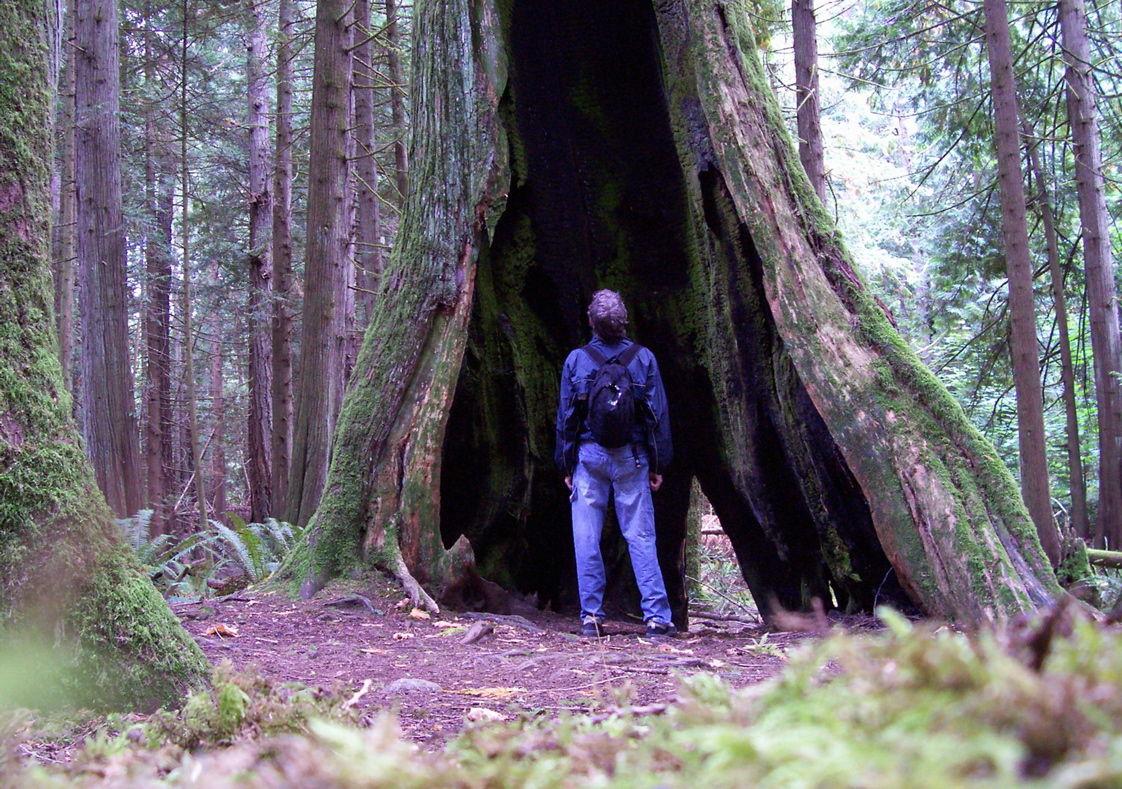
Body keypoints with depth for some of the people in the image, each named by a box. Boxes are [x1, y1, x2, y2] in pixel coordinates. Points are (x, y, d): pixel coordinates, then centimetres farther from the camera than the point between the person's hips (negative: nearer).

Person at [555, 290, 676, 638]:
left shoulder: (576, 360, 1)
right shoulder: (643, 358, 1)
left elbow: (565, 417, 3)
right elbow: (658, 414, 2)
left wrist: (566, 465, 10)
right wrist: (658, 464, 8)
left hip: (589, 455, 0)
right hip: (631, 457, 0)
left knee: (587, 539, 4)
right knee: (641, 537, 1)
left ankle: (591, 616, 3)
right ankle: (656, 616, -2)